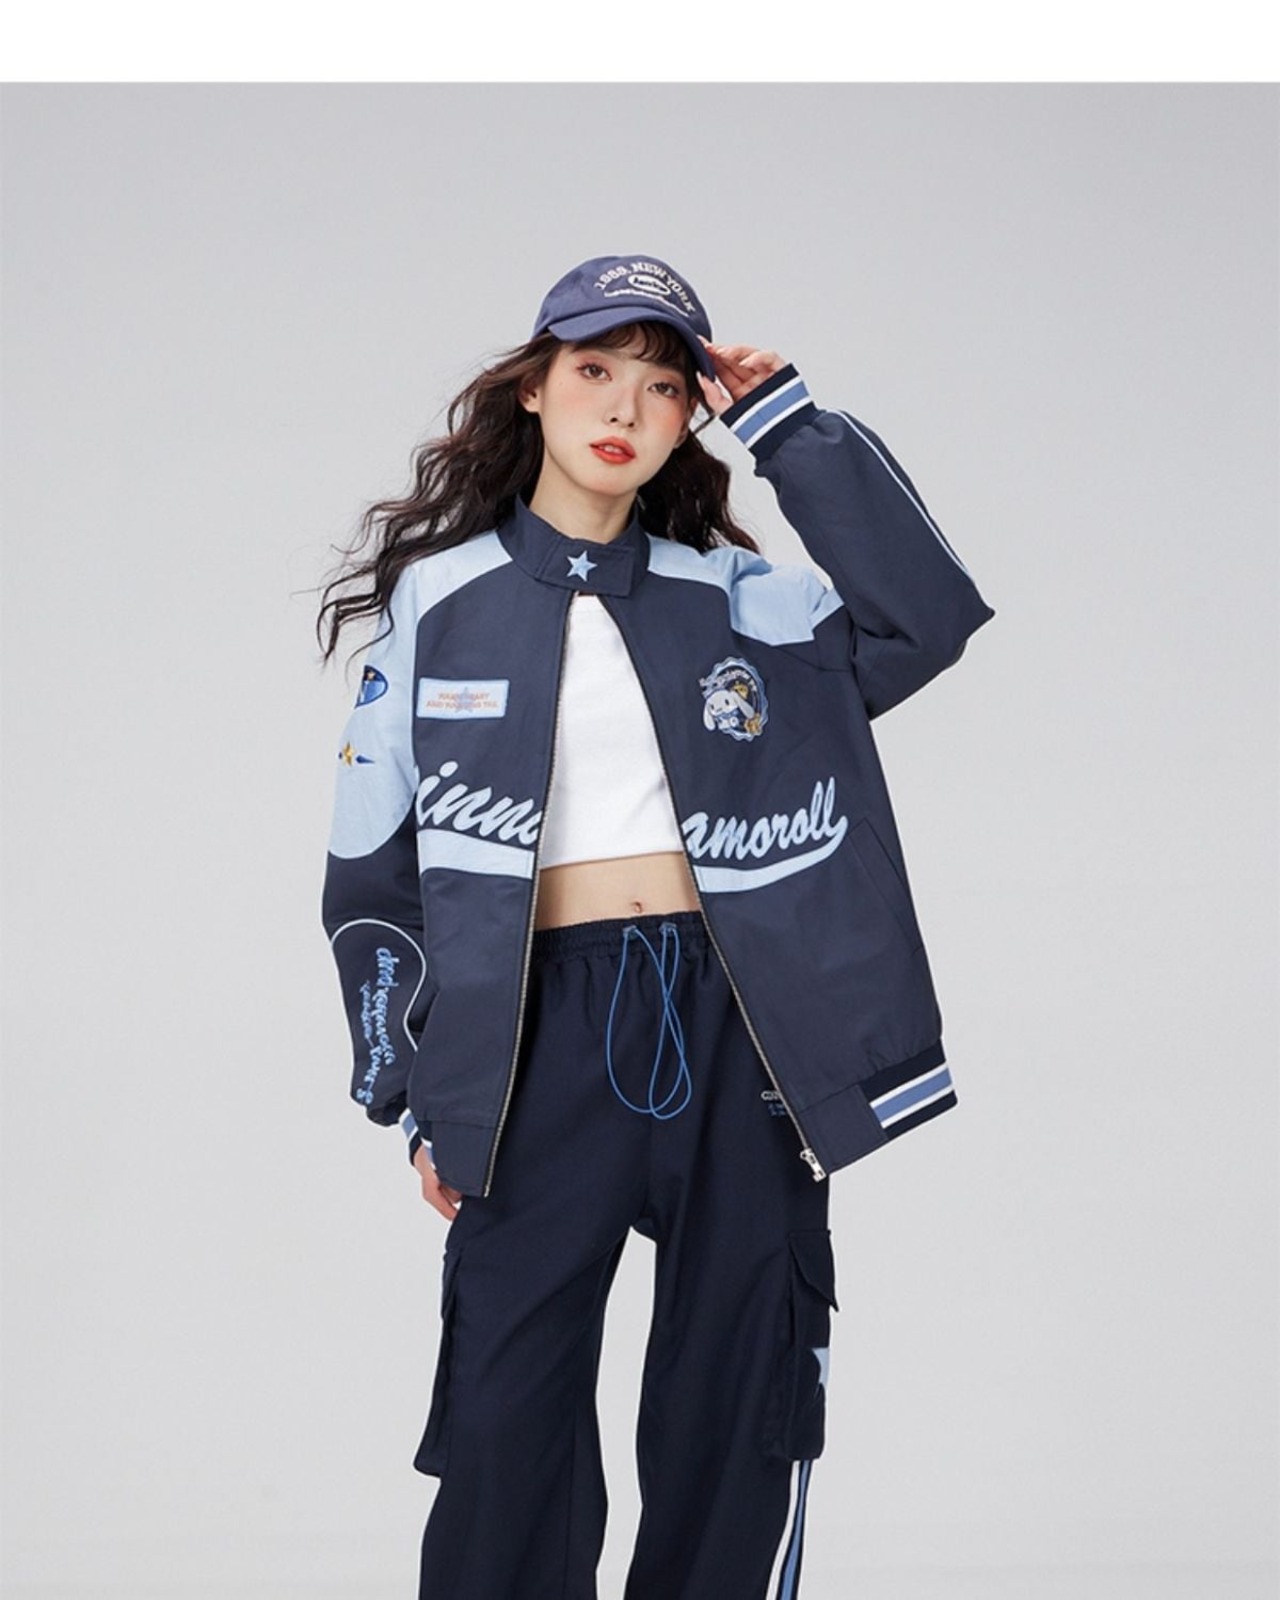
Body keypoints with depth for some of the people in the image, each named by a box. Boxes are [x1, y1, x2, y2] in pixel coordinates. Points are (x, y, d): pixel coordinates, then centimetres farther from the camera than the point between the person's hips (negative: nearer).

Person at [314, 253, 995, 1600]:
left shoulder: (732, 597, 10)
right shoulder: (440, 601, 6)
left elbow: (919, 620, -6)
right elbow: (372, 871, 7)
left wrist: (788, 427, -3)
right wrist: (418, 1096, 2)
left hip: (738, 1029, 2)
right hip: (544, 1030, -2)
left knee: (739, 1414, 5)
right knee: (509, 1425, -4)